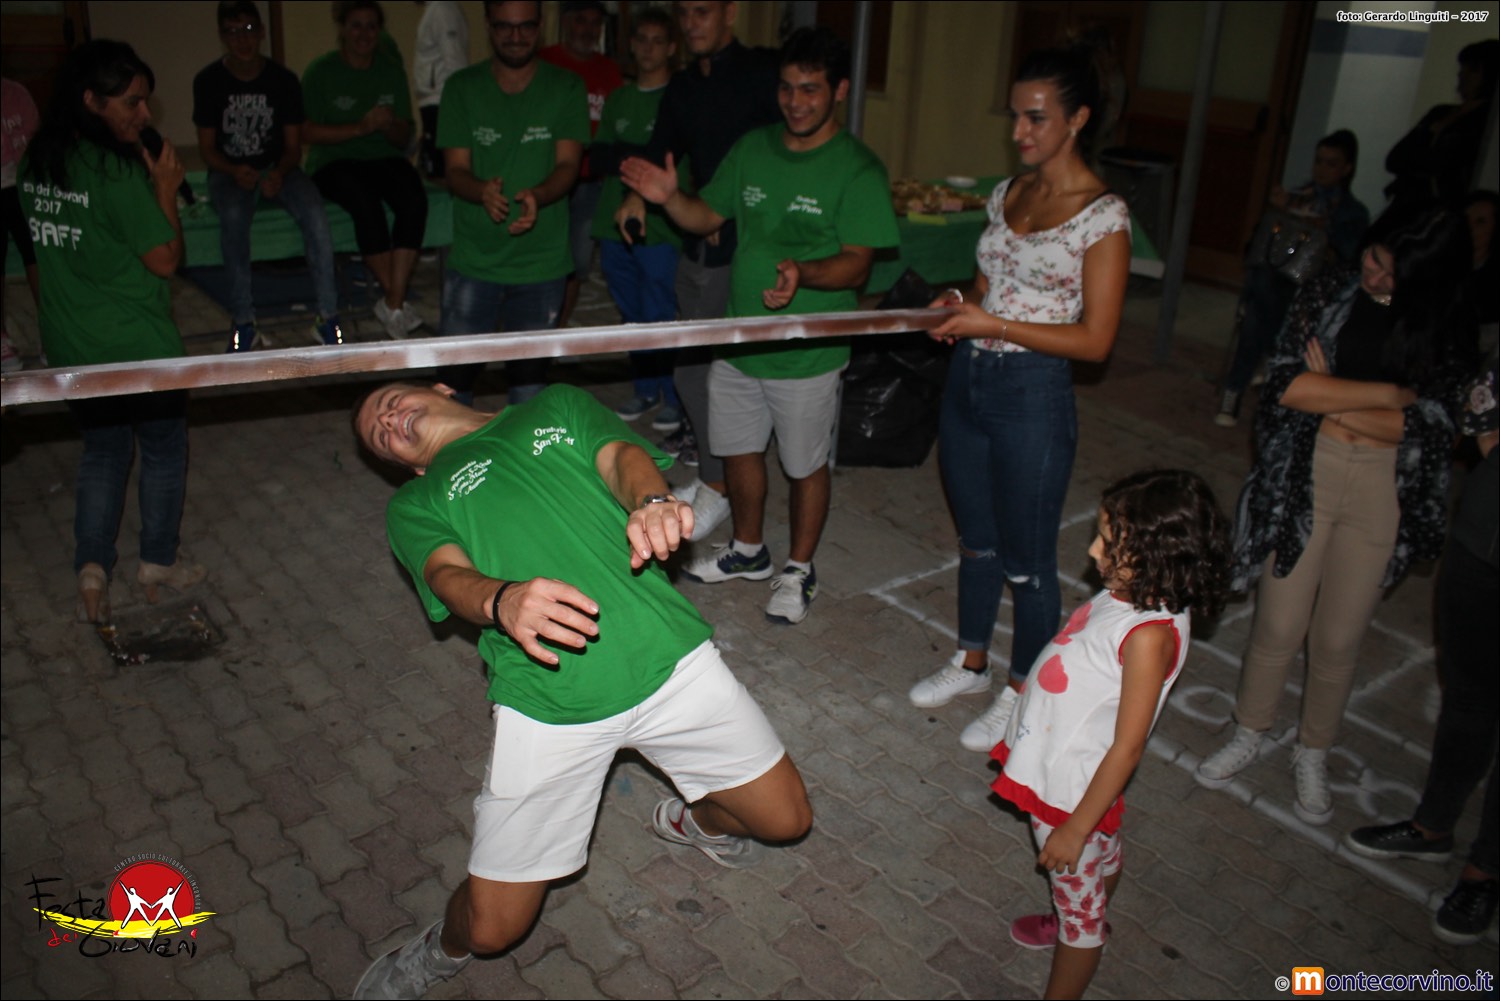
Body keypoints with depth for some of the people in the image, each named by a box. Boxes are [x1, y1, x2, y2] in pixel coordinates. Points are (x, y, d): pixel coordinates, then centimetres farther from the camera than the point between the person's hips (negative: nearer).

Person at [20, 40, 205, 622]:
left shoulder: (36, 163, 3)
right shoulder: (117, 170, -21)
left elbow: (48, 247, 11)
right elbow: (165, 260, -17)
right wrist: (166, 190, -10)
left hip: (70, 349, 7)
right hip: (138, 347, -6)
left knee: (103, 452, 20)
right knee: (164, 453, 14)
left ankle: (91, 568, 14)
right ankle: (158, 563, 26)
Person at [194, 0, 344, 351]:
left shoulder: (283, 80, -1)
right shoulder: (208, 81, -3)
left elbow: (293, 146, 1)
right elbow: (207, 148, -1)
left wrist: (280, 173, -21)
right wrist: (235, 172, -22)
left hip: (276, 167, 1)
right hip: (229, 171, -1)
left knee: (314, 212, -30)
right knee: (233, 216, -35)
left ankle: (327, 315, -24)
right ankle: (243, 319, -27)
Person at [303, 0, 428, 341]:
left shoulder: (392, 71, 13)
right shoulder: (321, 72, 2)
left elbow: (404, 137, 13)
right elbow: (309, 132, -5)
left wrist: (389, 126, -12)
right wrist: (361, 128, -16)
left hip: (384, 157, 3)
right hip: (335, 161, -3)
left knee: (414, 200, -31)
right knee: (367, 204, -36)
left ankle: (391, 305, -31)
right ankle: (395, 301, -23)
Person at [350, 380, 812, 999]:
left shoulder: (556, 407, 23)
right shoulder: (415, 503, 18)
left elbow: (622, 454, 5)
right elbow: (449, 575, -2)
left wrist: (652, 501, -20)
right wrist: (502, 600, -27)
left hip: (668, 655, 2)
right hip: (548, 702, -1)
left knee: (786, 820, 9)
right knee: (492, 927, 0)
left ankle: (694, 821, 41)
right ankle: (443, 950, 36)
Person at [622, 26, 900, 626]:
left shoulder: (858, 170, -12)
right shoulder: (752, 149, 5)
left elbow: (858, 262, -18)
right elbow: (707, 217, 10)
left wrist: (804, 273, -38)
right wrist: (670, 198, -11)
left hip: (808, 352, -6)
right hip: (737, 340, 6)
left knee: (805, 465, 10)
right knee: (738, 449, 19)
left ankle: (799, 571, 31)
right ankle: (748, 552, 42)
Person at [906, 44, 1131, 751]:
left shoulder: (1103, 214, -12)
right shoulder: (1010, 193, 8)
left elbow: (1095, 339, -15)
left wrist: (993, 325, -20)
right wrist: (959, 306, -4)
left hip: (1033, 396, -7)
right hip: (968, 380, 7)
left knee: (1026, 561, 7)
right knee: (974, 540, 20)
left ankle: (1021, 694, 27)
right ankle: (971, 661, 40)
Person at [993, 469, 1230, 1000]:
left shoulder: (1150, 635, -34)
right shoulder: (1128, 594, -10)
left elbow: (1127, 748, -27)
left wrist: (1075, 828, -20)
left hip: (1075, 787, -8)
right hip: (1055, 764, 8)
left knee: (1078, 899, 15)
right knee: (1101, 858, 34)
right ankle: (1077, 924, 60)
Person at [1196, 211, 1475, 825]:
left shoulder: (1450, 330, -3)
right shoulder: (1327, 297, -3)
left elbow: (1422, 425, -11)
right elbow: (1289, 384, -14)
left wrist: (1329, 399, -11)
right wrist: (1389, 394, -13)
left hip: (1384, 492, 0)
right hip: (1304, 478, 0)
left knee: (1339, 638, 9)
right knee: (1280, 625, 6)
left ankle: (1313, 757, 32)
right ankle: (1248, 737, 30)